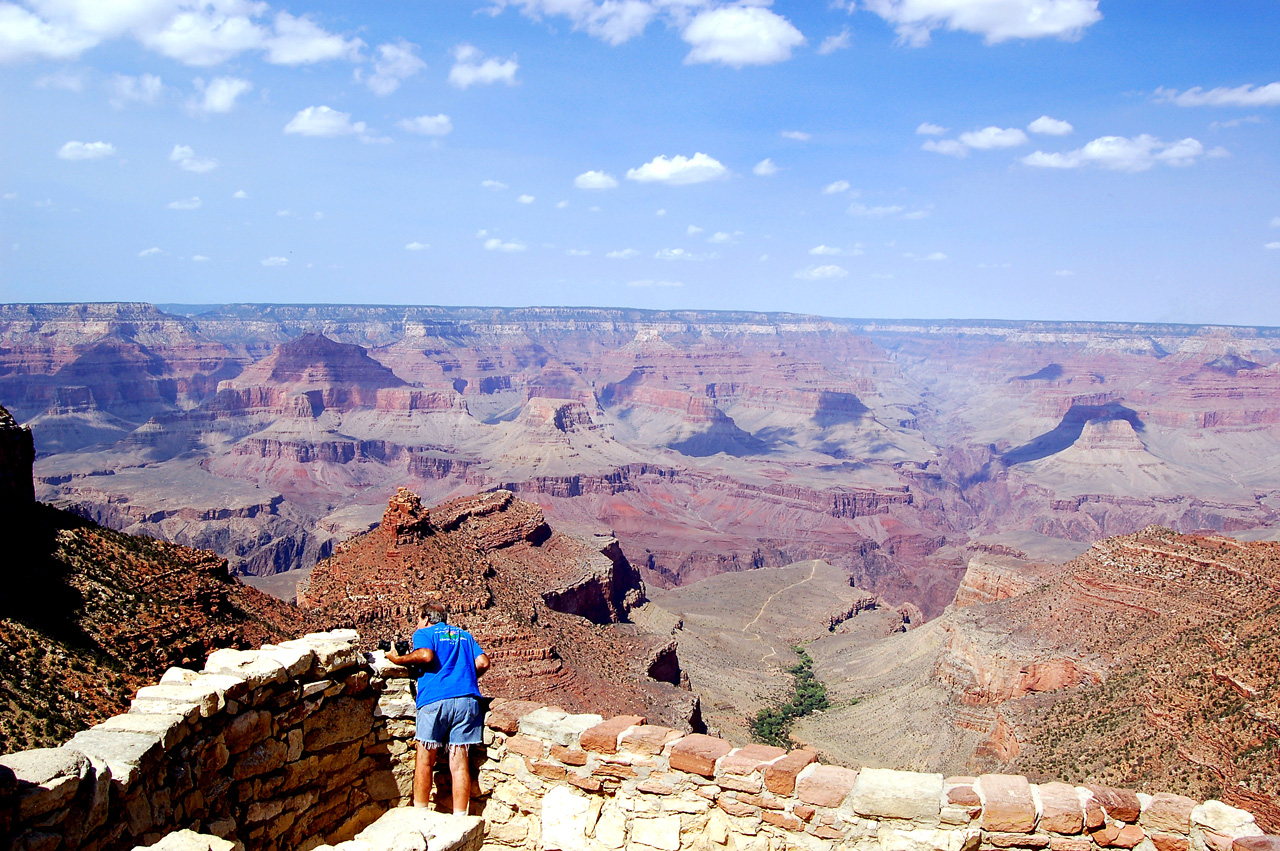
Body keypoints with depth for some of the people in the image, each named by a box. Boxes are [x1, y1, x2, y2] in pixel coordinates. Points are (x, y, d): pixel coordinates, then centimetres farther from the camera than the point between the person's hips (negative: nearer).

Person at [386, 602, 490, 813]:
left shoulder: (424, 633, 12)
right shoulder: (464, 635, 26)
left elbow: (425, 655, -10)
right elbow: (483, 663, 14)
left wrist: (398, 659, 4)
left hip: (435, 698, -4)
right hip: (467, 698, 4)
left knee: (425, 760, 7)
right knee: (460, 762, 4)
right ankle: (460, 818, 3)